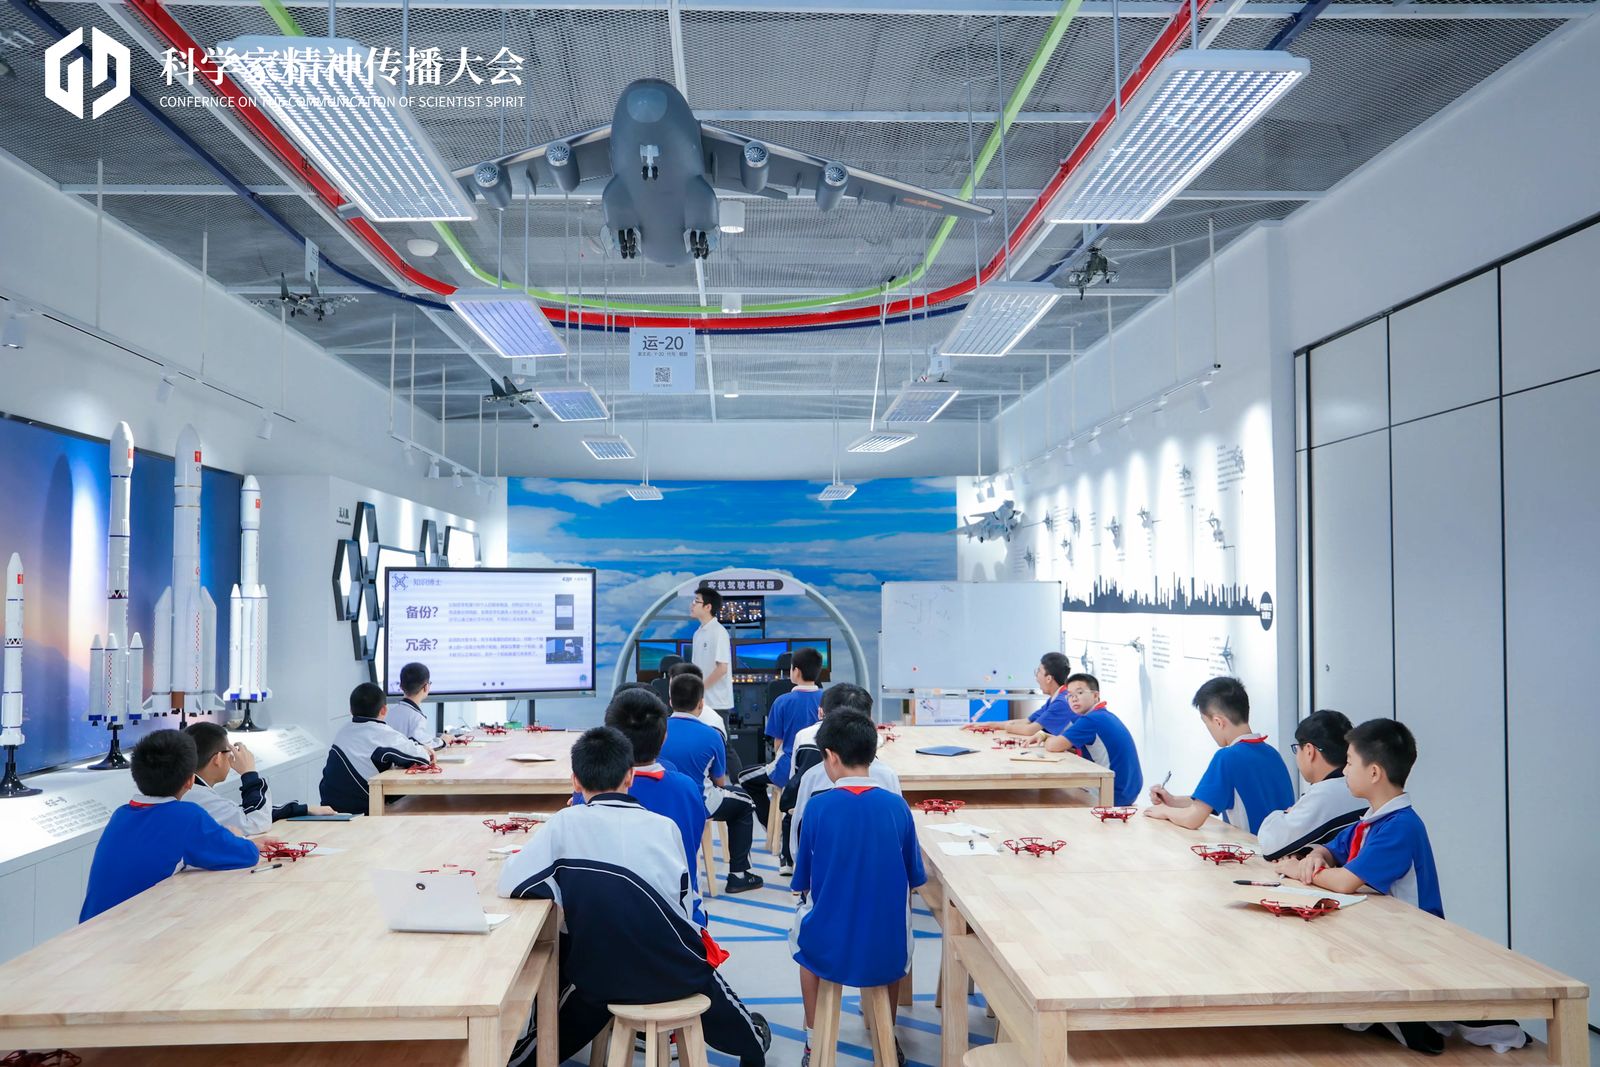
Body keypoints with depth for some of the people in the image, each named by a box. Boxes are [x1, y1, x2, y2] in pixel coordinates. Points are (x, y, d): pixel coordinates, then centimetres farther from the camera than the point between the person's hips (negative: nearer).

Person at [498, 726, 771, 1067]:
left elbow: (509, 884, -14)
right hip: (675, 972, 1)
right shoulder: (664, 826, -10)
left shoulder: (566, 823, -14)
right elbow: (684, 905, -2)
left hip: (600, 973, -1)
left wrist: (568, 877, 2)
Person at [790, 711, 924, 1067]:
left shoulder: (818, 807, -11)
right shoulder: (897, 806, -7)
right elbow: (911, 881, 4)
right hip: (888, 952, 2)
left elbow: (804, 885, -2)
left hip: (828, 949, -1)